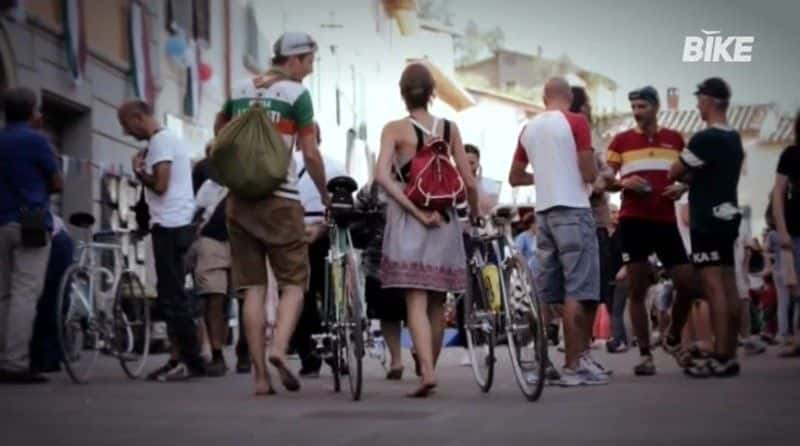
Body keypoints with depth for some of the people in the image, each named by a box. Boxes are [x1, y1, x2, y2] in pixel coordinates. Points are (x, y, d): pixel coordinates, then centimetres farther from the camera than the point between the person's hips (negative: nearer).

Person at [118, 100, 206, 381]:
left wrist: (138, 171, -3)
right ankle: (180, 358, 16)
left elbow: (160, 185, -19)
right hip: (177, 224, 11)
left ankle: (191, 361, -10)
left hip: (169, 225, -11)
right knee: (172, 294, 13)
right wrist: (143, 171, 9)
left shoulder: (160, 142, -11)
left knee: (172, 295, -10)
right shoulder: (169, 139, 21)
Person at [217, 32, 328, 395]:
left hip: (239, 199, 5)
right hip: (280, 198, -5)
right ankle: (279, 347, -20)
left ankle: (260, 376, 2)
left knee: (253, 288, 5)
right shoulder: (296, 94, -4)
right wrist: (325, 195, 5)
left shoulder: (240, 92, 12)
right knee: (293, 283, 4)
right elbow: (310, 154, -6)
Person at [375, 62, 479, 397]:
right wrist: (474, 212, 20)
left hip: (408, 220, -3)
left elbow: (382, 176, -17)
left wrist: (417, 211, -14)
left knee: (416, 301, -7)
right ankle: (430, 368, 24)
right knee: (437, 301, 13)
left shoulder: (395, 129, -3)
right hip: (445, 219, 3)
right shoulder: (450, 129, 4)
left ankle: (427, 372, -22)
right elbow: (469, 182, 2)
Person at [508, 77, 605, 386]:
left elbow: (515, 178, 19)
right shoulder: (576, 122, -6)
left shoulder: (529, 129, 11)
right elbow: (590, 174, -10)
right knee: (577, 291, -5)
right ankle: (573, 366, -7)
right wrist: (594, 170, 12)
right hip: (573, 210, -6)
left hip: (544, 212, 6)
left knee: (546, 294, 10)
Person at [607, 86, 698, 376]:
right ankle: (645, 355, 7)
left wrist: (682, 188, -5)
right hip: (633, 221, -2)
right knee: (637, 290, 0)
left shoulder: (675, 139, 10)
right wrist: (624, 183, -14)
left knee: (688, 284, -1)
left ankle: (673, 340, 22)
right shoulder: (621, 141, 5)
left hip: (665, 220, 2)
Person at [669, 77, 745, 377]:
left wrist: (683, 176, 14)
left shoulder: (705, 139, -16)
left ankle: (720, 359, -14)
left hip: (708, 220, -9)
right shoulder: (734, 139, 13)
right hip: (727, 215, 9)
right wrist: (690, 177, 9)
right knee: (728, 287, 8)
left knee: (713, 287, -11)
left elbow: (673, 174, -7)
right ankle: (729, 355, 10)